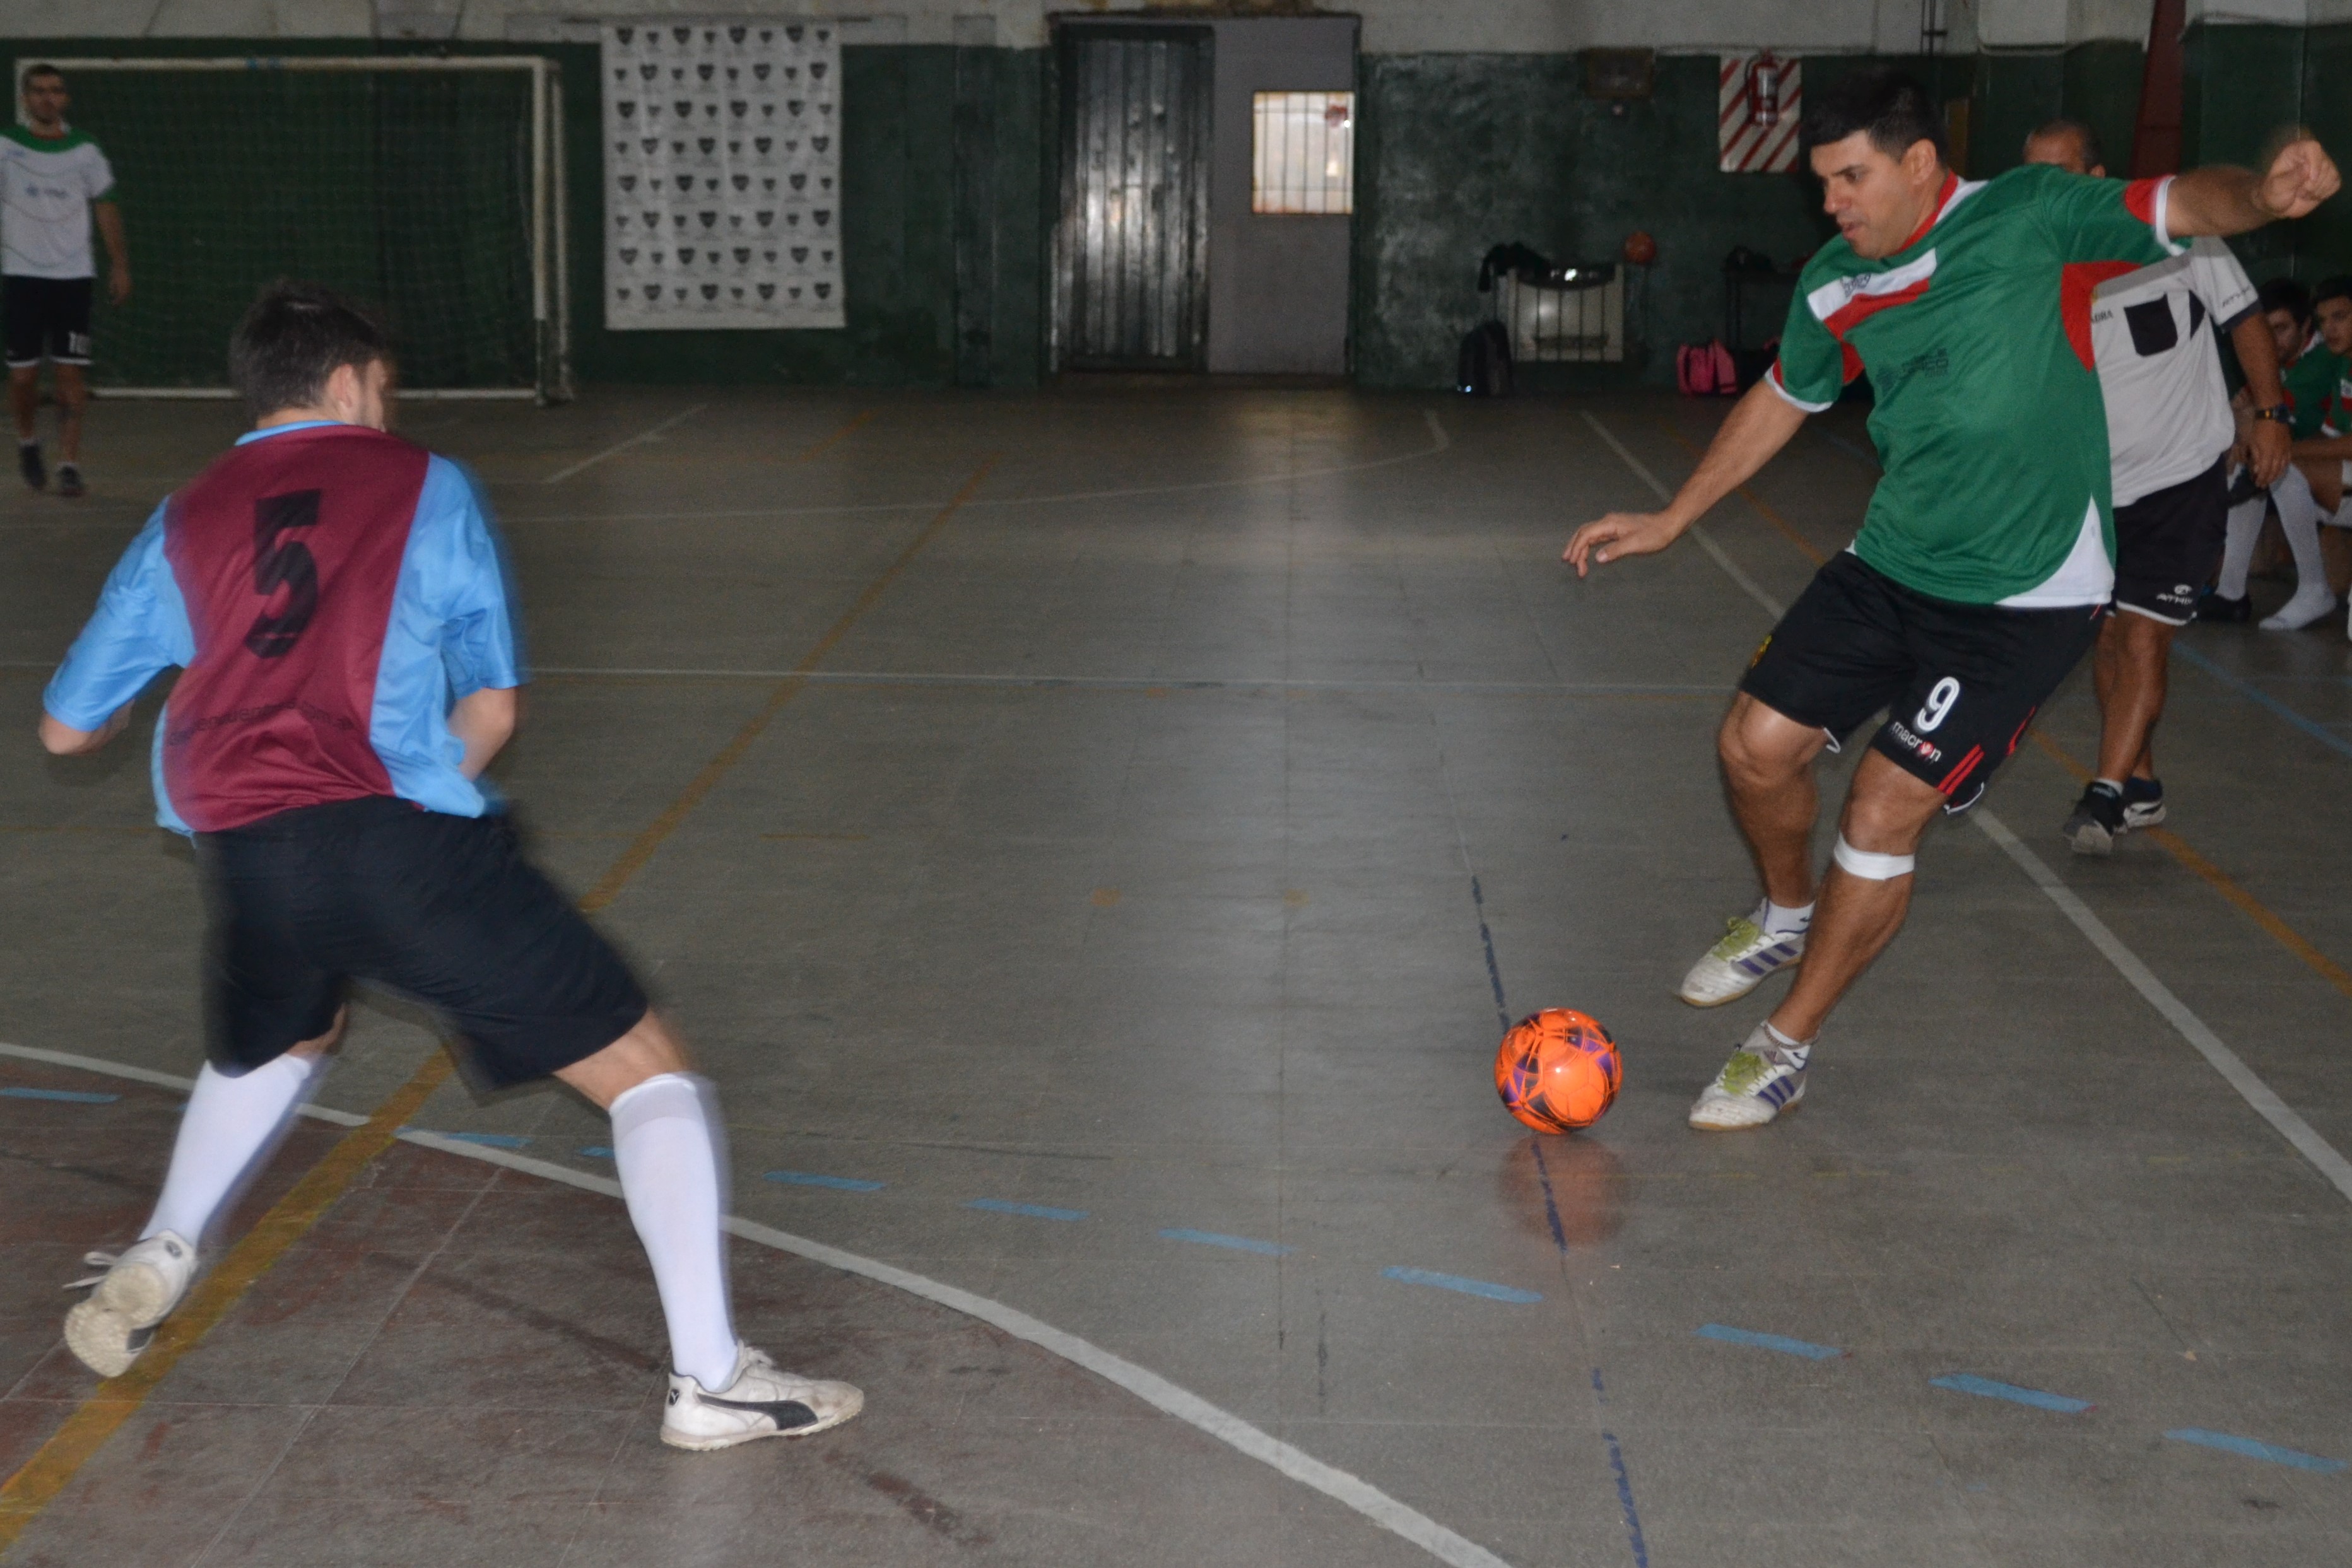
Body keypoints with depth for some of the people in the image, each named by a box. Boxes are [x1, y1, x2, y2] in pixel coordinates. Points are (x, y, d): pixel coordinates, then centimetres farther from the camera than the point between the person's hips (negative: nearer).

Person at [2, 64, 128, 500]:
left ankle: (69, 464, -2)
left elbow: (106, 208, 11)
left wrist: (119, 267, 6)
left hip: (73, 275, 1)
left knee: (71, 373, -5)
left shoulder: (84, 150, 5)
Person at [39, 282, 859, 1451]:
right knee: (647, 1072, 5)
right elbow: (491, 709, 10)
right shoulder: (425, 486, 14)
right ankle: (708, 1377, -4)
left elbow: (66, 730, 26)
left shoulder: (181, 527, 20)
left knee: (279, 1044, 39)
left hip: (245, 860, 5)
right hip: (406, 838, -4)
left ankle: (155, 1264, 31)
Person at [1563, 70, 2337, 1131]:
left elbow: (2177, 206, -20)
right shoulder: (1835, 286, 3)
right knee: (1756, 745, 1)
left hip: (2026, 598, -6)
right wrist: (1670, 521, 20)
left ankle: (1785, 1048, 9)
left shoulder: (2032, 217, -13)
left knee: (1885, 810, -9)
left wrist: (2263, 193, -44)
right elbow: (1781, 400, 18)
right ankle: (1786, 918, 35)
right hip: (1888, 566, 6)